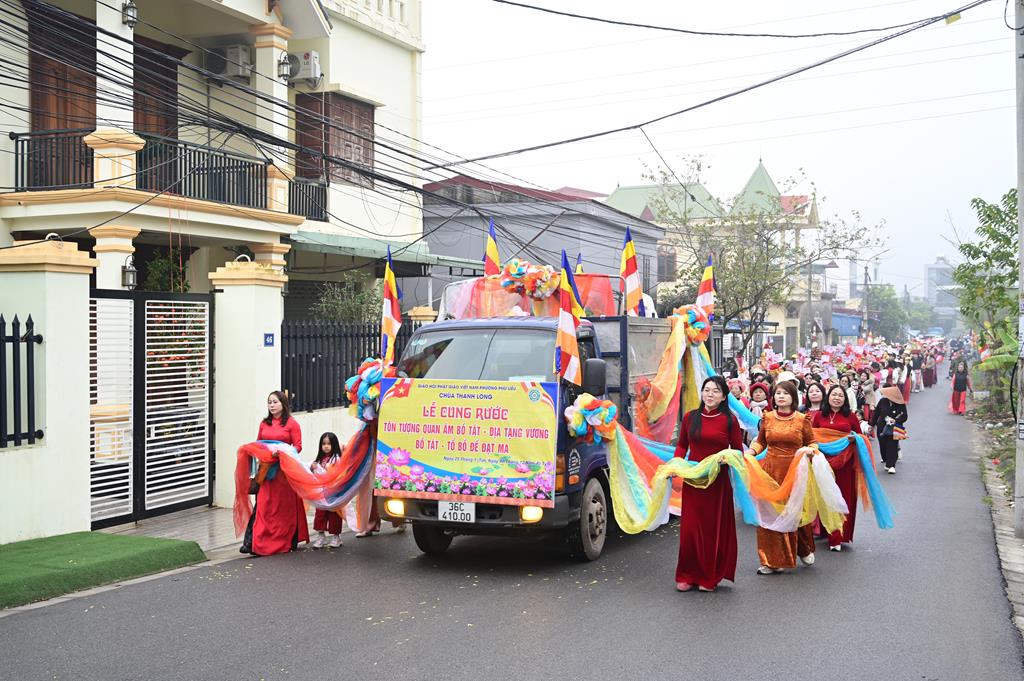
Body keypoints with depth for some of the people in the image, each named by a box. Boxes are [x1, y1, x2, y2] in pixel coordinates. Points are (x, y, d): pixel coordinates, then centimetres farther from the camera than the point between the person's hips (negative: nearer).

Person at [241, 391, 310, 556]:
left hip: (284, 469, -3)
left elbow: (298, 446, -5)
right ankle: (253, 543, -5)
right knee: (263, 505, -3)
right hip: (266, 469, 3)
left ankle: (287, 542, 14)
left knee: (285, 506, 3)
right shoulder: (264, 424, 12)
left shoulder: (292, 424, -1)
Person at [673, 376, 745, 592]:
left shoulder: (729, 420, -1)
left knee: (715, 527, 4)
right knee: (690, 526, 2)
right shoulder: (690, 417, 6)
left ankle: (710, 577, 14)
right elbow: (682, 445, 14)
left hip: (718, 481, -2)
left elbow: (738, 451, 3)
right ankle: (688, 575, 13)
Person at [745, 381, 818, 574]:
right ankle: (773, 560, 7)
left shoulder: (802, 419, 0)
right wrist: (749, 452, -4)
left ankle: (804, 550, 31)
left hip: (794, 470, -2)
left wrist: (809, 449, -13)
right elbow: (760, 442, 14)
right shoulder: (767, 418, 6)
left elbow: (813, 443, 9)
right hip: (771, 470, 2)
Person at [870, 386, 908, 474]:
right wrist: (872, 425, 9)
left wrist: (896, 420, -27)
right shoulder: (882, 401, -6)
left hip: (894, 429, -2)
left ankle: (891, 465, -7)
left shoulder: (901, 405, -11)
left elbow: (904, 417, -9)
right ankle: (885, 459, 38)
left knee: (892, 446, -9)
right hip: (882, 427, 2)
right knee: (883, 445, 11)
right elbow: (876, 413, 3)